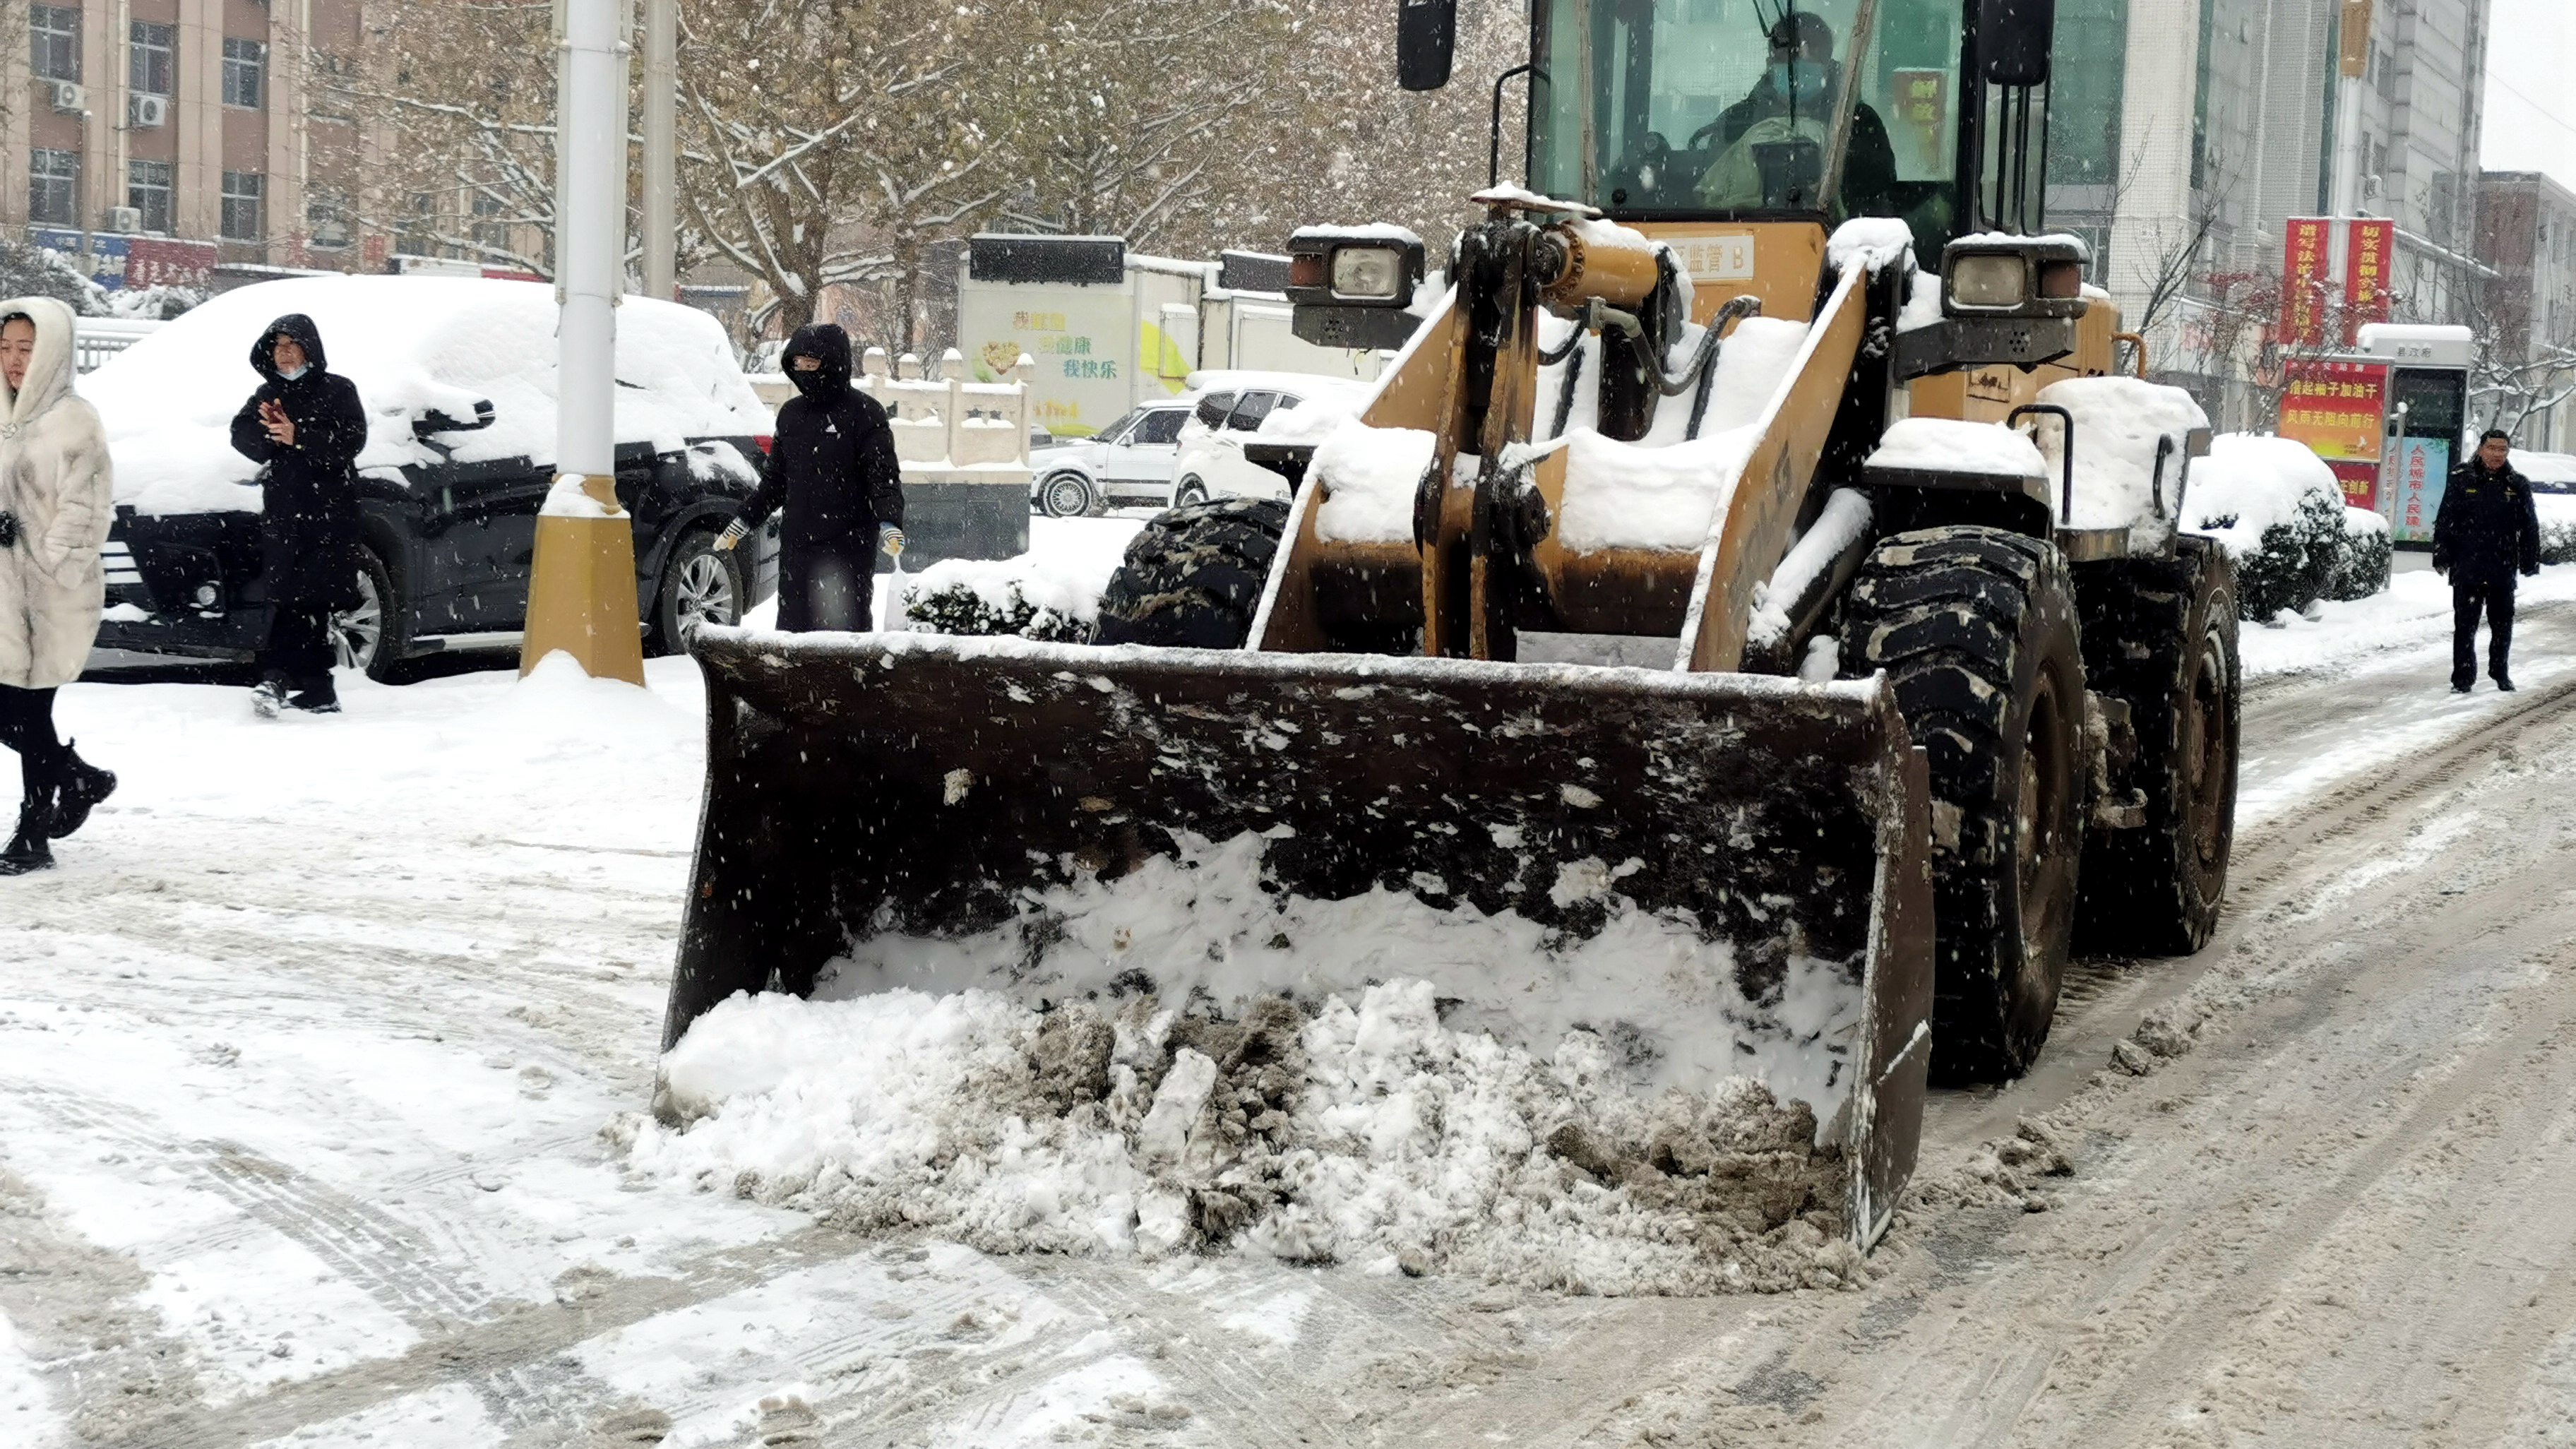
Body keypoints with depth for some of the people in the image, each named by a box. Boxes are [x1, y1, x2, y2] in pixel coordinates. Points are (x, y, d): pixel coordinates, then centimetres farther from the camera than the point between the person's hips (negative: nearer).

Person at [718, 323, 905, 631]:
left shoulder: (863, 412, -5)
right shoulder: (791, 413, 13)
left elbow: (884, 475, -10)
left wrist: (889, 523, -25)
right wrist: (743, 522, 21)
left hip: (848, 548, -6)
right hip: (796, 545, 6)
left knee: (845, 626, -5)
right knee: (792, 627, 5)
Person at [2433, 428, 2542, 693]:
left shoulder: (2518, 485, 5)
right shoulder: (2461, 480, -1)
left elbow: (2529, 528, 9)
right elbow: (2444, 522, 1)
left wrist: (2530, 563, 5)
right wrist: (2442, 557, -5)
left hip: (2503, 571, 2)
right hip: (2466, 569, -2)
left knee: (2503, 625, 13)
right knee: (2465, 626, 1)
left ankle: (2501, 673, 29)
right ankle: (2463, 678, 7)